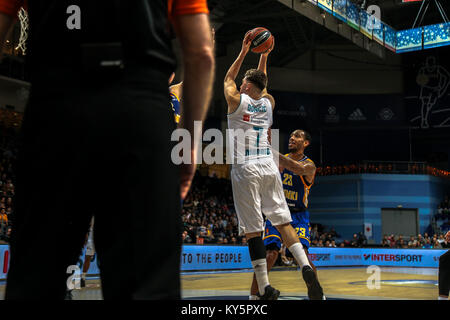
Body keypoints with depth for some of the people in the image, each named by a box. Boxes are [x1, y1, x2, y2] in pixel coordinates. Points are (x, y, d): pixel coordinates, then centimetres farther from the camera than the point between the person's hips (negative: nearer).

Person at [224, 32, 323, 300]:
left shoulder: (237, 101, 0)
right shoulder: (269, 102, 11)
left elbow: (228, 79, 21)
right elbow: (262, 84, 34)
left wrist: (244, 51, 25)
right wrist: (263, 55, 38)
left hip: (245, 170, -4)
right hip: (269, 167, 4)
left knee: (253, 230, -4)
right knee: (282, 221, 6)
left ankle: (265, 289, -5)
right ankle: (306, 267, -13)